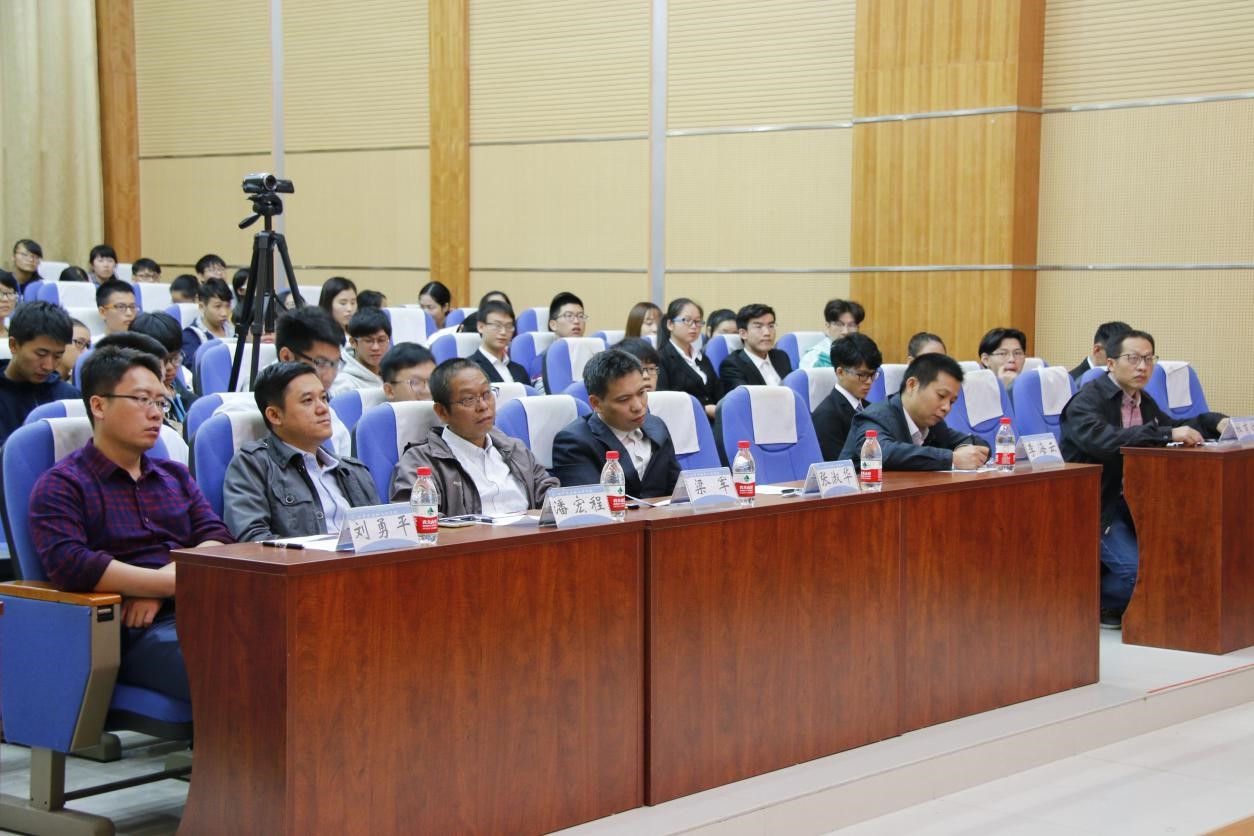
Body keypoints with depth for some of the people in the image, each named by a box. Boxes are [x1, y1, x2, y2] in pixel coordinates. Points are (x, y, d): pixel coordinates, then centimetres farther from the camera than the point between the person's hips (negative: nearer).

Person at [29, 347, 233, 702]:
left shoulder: (176, 476, 26)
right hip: (137, 632, -6)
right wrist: (171, 583, -10)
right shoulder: (61, 485, 6)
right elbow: (68, 566, -11)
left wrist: (166, 578, -7)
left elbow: (217, 539, 13)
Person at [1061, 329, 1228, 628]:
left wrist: (1215, 423, 10)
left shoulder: (1143, 401, 14)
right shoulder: (1086, 401, -14)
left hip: (1131, 500, 9)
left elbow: (1171, 427, 30)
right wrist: (1167, 434, -39)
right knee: (1138, 569, -25)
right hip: (1094, 507, -9)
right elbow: (1104, 440, -34)